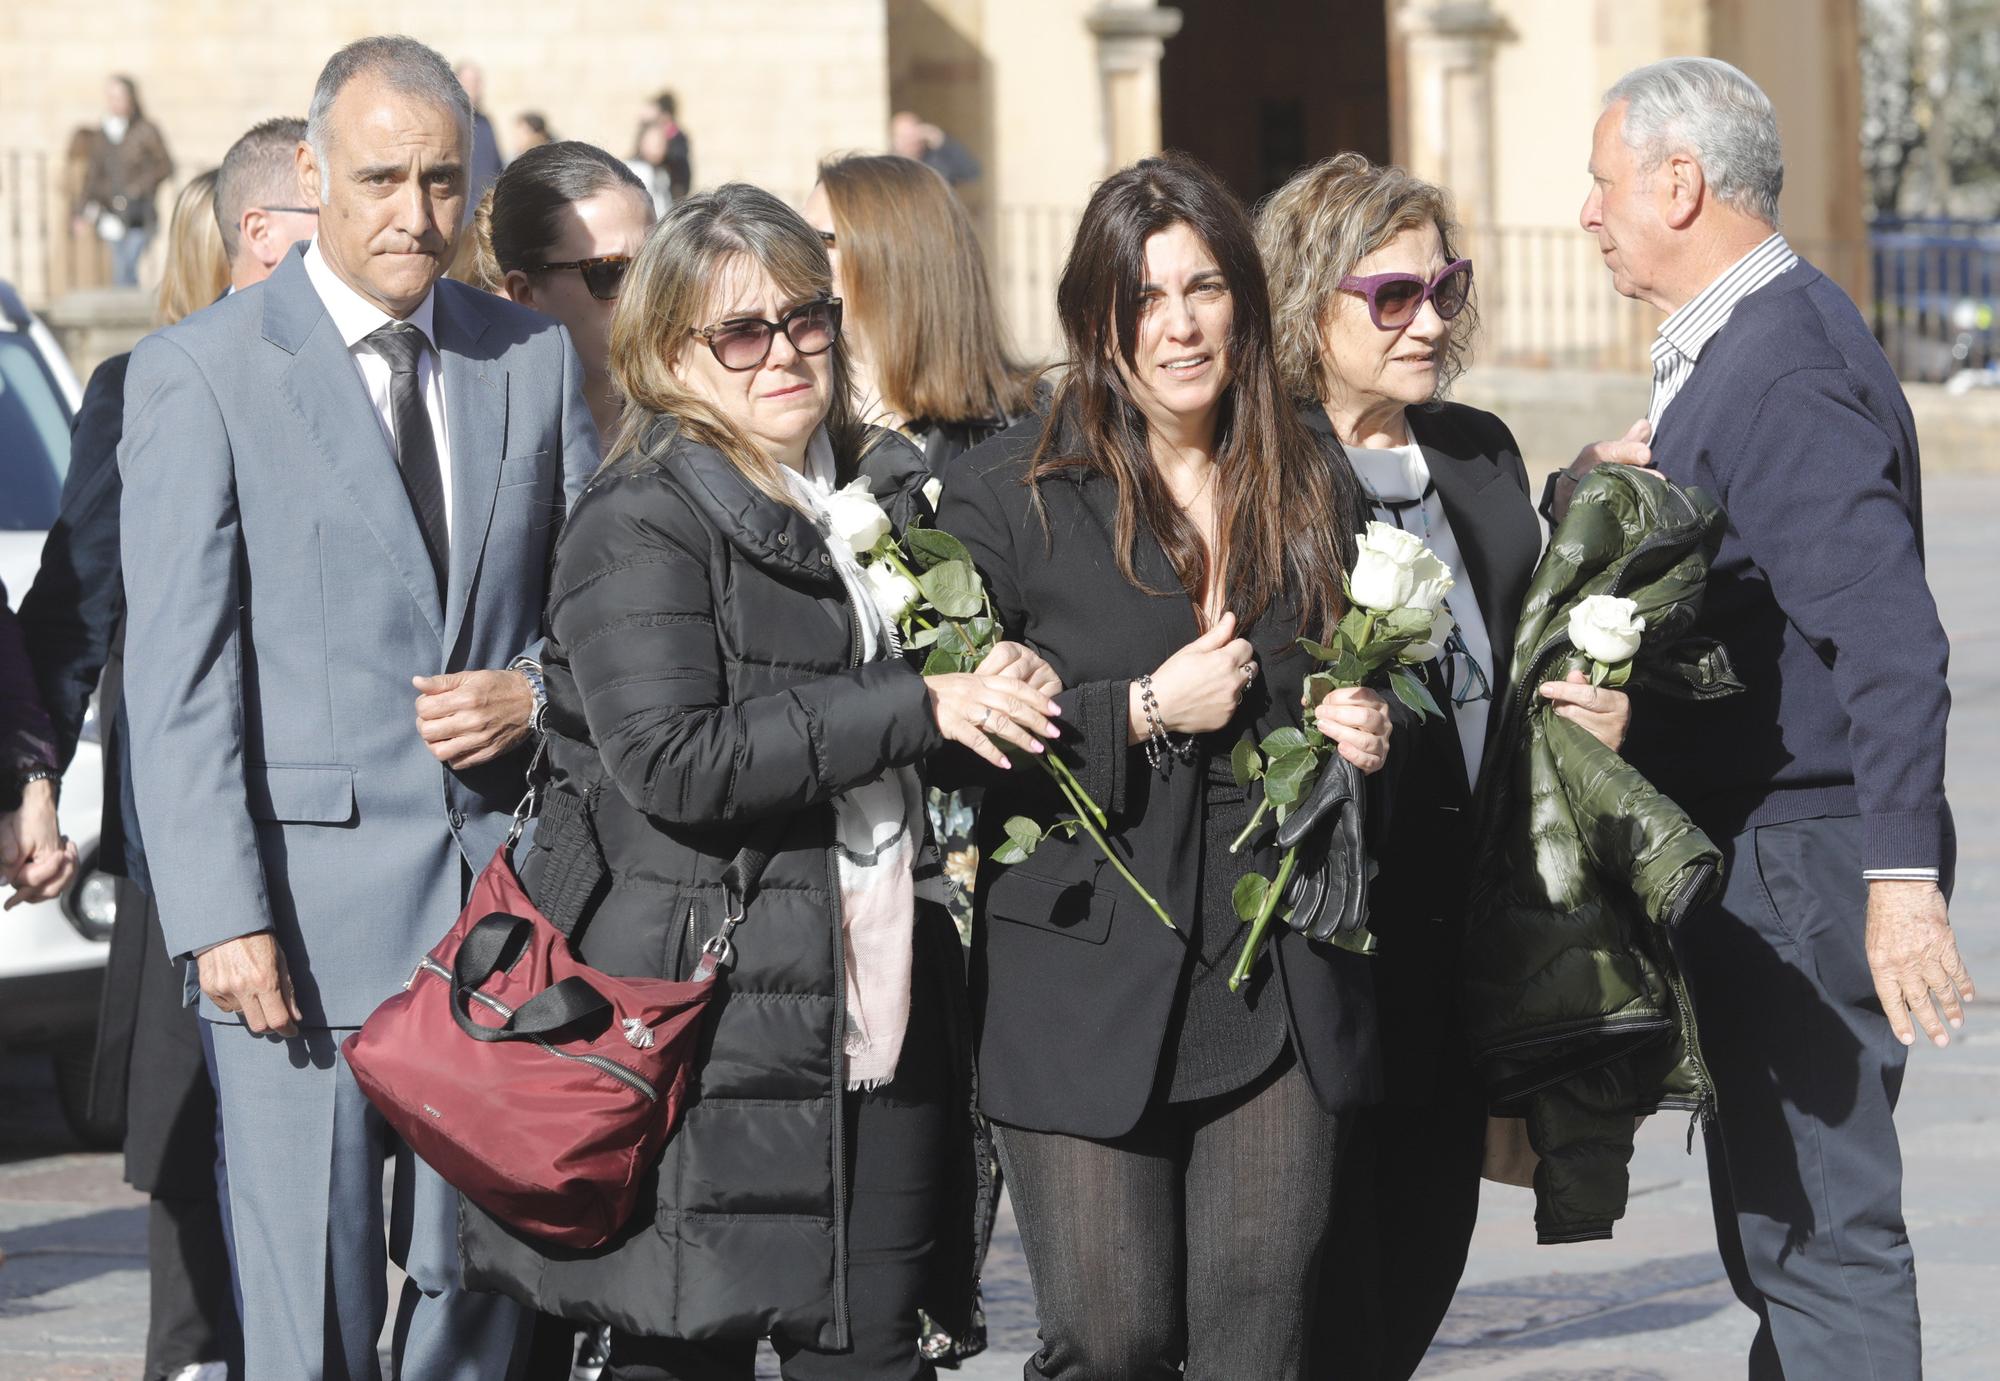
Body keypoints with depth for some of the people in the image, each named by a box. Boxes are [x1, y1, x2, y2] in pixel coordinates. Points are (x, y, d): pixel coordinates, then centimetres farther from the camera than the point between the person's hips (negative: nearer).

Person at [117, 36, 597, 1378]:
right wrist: (223, 917, -13)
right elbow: (176, 674, -6)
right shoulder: (199, 372, -2)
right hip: (308, 909, -4)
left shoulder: (536, 359, 11)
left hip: (503, 900, 4)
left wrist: (538, 692, -4)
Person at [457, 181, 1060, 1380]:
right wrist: (916, 708, -16)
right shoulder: (640, 525, -7)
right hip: (714, 1031, -6)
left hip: (882, 1023, 6)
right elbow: (673, 760, -19)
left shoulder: (890, 495, 16)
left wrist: (1006, 686, 8)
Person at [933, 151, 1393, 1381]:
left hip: (1284, 988, 3)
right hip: (1088, 990, -3)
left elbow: (1362, 692, 25)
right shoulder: (1008, 497, -1)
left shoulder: (1315, 492, 12)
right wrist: (1145, 713, -13)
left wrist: (1364, 737, 2)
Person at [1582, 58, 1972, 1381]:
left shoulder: (1780, 376, -20)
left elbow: (1888, 636, -28)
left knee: (1820, 1240, -8)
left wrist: (1902, 877, -34)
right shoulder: (1732, 350, 14)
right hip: (1756, 855, 11)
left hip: (1798, 864, -11)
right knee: (1778, 1233, 17)